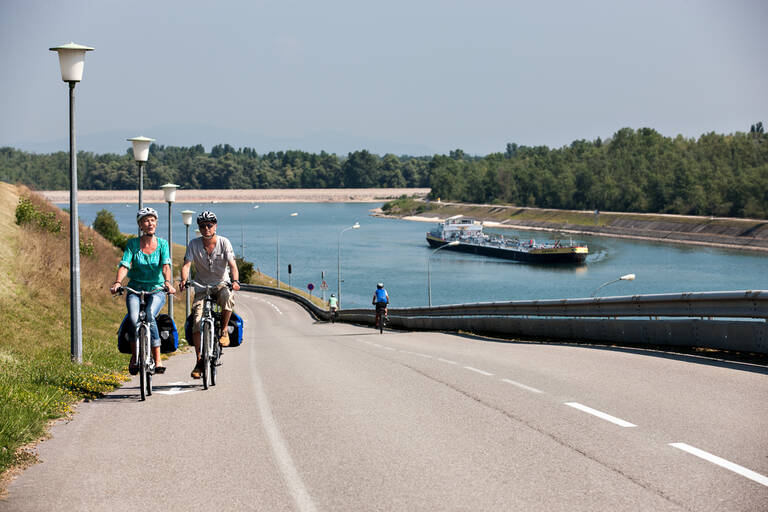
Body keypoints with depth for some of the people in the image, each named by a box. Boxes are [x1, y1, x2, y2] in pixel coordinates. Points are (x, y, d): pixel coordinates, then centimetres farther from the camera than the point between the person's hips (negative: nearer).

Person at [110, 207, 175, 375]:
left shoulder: (162, 244, 1)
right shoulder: (132, 244, 1)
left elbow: (166, 265, -13)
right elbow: (124, 264, -10)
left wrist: (167, 282, -34)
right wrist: (117, 282, -29)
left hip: (156, 289, -1)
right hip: (135, 288, 1)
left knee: (150, 315, -31)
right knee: (134, 319, -27)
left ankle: (157, 359, -25)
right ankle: (134, 356, -4)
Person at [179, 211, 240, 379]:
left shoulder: (224, 242, -6)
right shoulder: (194, 244, -3)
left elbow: (232, 264, -17)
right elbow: (186, 264, -11)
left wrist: (235, 280, -36)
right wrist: (183, 280, -33)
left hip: (221, 284, -1)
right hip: (202, 288, 1)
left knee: (226, 296, -37)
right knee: (197, 322, -14)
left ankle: (224, 330, -13)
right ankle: (199, 361, -4)